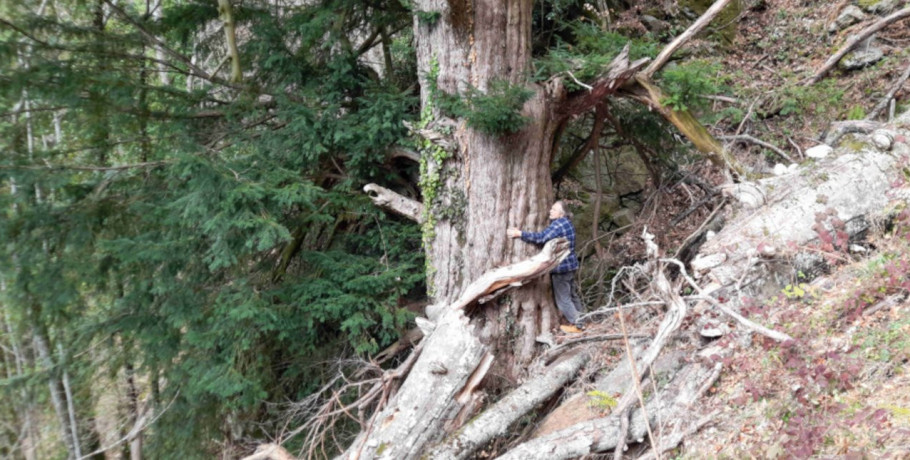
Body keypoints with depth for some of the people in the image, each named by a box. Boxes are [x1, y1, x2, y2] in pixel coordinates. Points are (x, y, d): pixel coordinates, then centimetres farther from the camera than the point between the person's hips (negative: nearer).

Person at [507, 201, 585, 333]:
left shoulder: (558, 224, -21)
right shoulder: (566, 222, 11)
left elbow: (541, 238, -31)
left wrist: (519, 233, -29)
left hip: (561, 267, -10)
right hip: (569, 264, 10)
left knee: (563, 298, 1)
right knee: (572, 294, 21)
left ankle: (577, 325, 7)